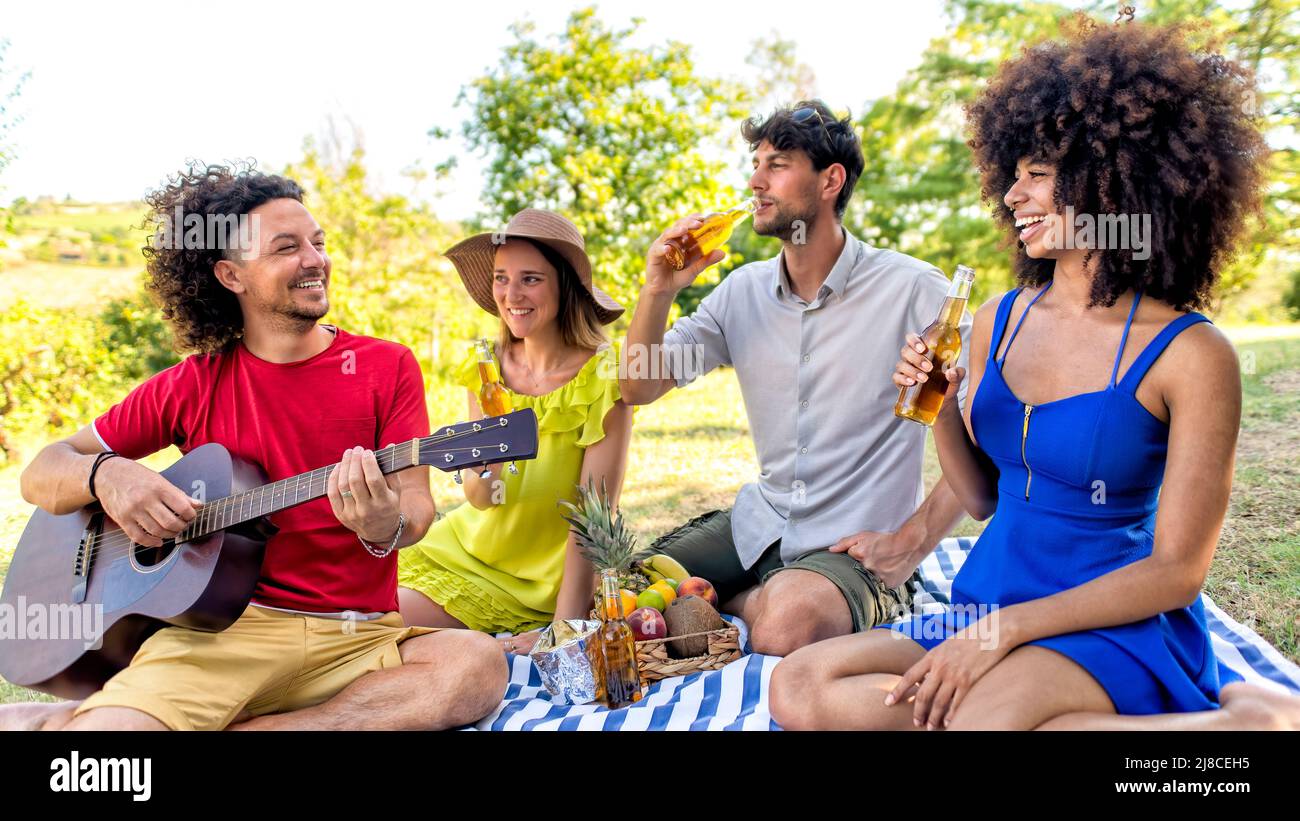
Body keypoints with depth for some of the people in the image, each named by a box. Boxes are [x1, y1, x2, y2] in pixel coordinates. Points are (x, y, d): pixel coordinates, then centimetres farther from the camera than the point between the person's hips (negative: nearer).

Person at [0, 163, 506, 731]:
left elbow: (417, 504, -1)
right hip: (223, 626, -3)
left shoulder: (388, 366, 6)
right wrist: (106, 474, -11)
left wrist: (385, 527, -26)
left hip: (358, 638, 3)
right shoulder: (191, 386, 9)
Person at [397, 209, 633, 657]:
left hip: (548, 580, -5)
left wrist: (562, 628, -21)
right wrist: (481, 468, -28)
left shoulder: (602, 378, -17)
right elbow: (479, 499, -4)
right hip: (471, 549, 5)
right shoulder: (485, 367, -2)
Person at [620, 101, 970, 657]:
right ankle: (755, 600, 9)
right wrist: (659, 290, -11)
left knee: (788, 624, -35)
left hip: (853, 544, -4)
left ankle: (734, 602, -2)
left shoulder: (913, 290, -11)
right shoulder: (743, 290, 6)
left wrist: (908, 546, -14)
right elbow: (639, 389, 5)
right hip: (760, 524, 5)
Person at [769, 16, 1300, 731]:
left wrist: (1004, 627, -19)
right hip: (986, 607, 7)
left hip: (1115, 628, -6)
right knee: (797, 690, -19)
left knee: (976, 717, -37)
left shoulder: (1190, 354, -12)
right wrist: (938, 408, -6)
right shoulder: (1000, 321, 5)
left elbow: (1177, 570, -11)